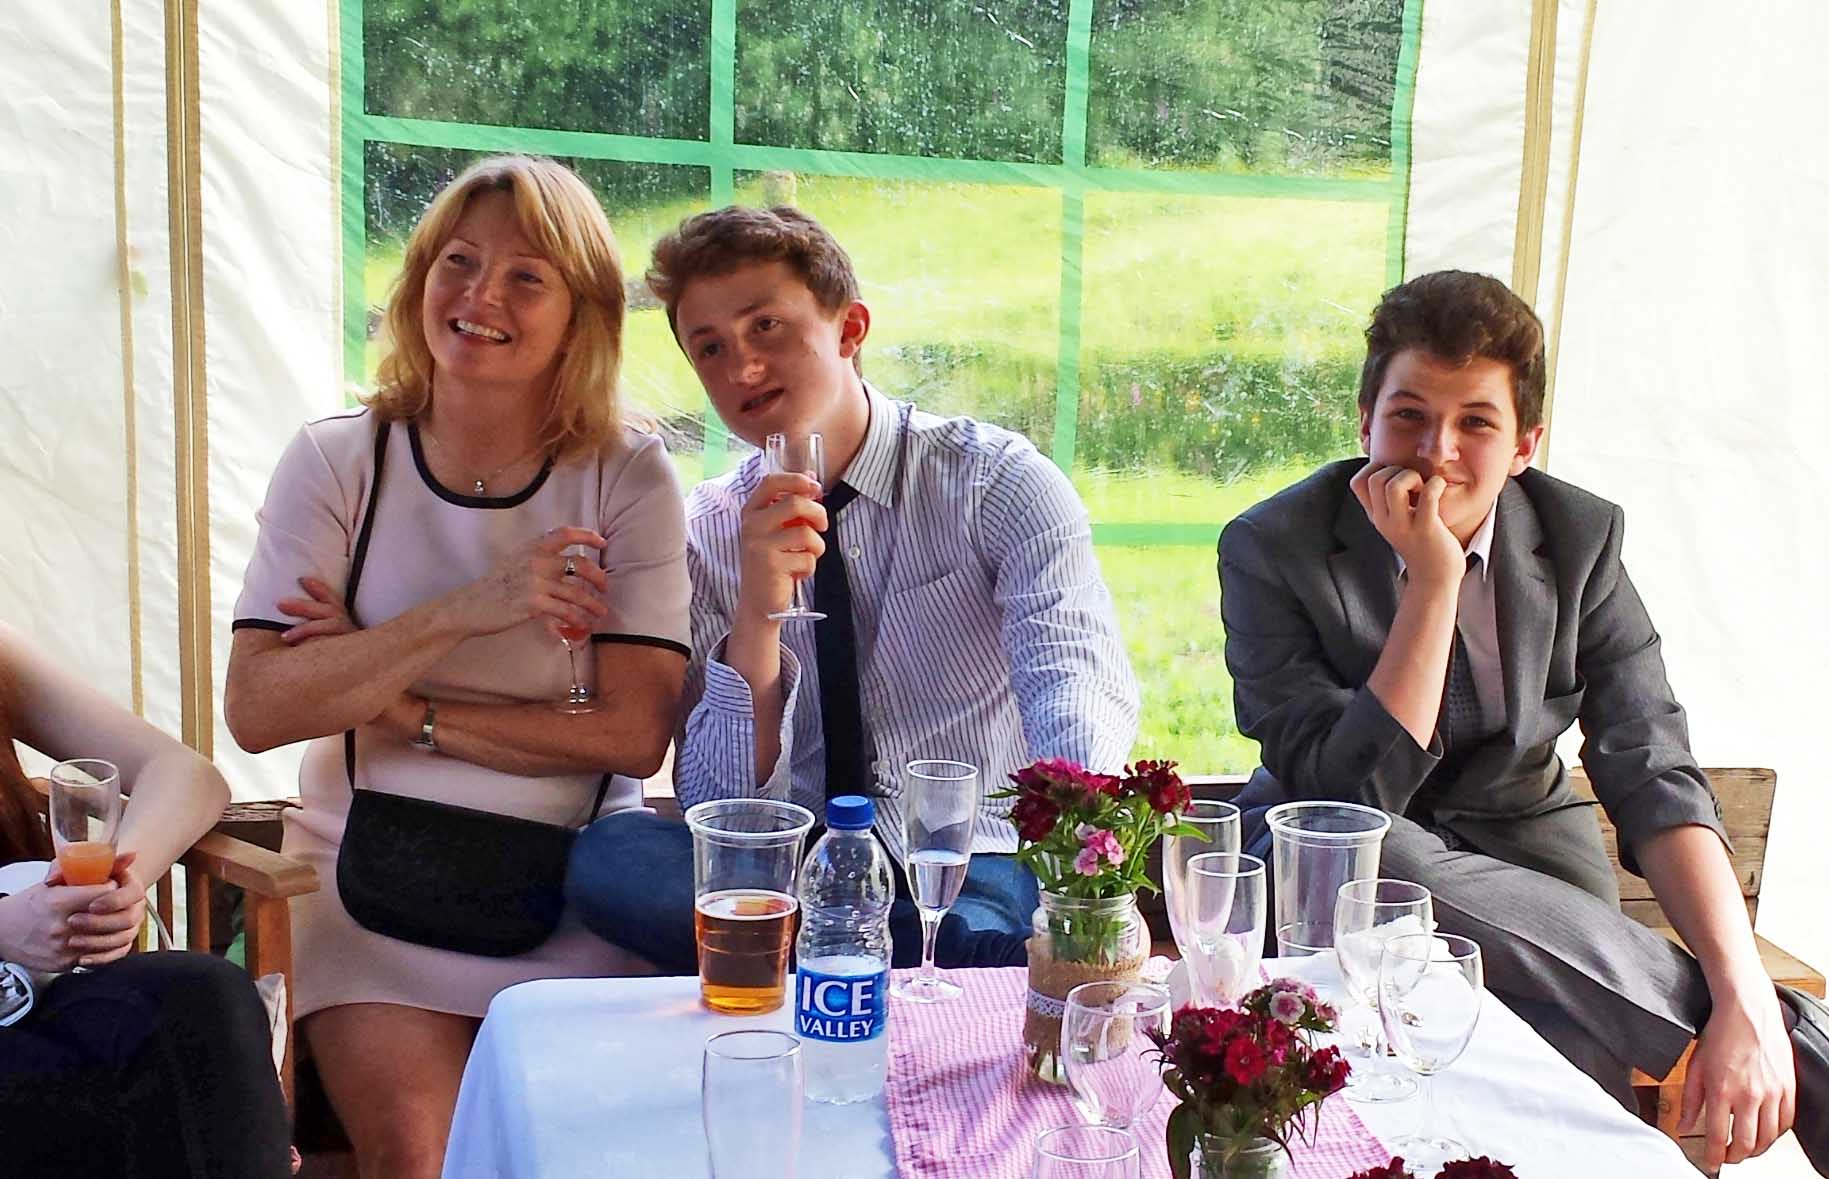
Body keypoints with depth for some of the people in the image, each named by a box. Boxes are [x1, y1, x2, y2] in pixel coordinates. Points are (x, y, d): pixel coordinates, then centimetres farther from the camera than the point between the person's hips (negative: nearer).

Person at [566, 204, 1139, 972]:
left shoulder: (997, 483, -4)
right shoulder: (707, 534, 4)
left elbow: (1082, 688, -22)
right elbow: (717, 810, -3)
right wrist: (757, 616, -21)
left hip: (973, 872, -5)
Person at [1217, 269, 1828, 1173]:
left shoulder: (1581, 537, -5)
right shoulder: (1272, 550, -16)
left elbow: (1653, 777, -11)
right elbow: (1352, 797, -22)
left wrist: (1747, 1002, -25)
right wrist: (1434, 581, -28)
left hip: (1520, 843, 1)